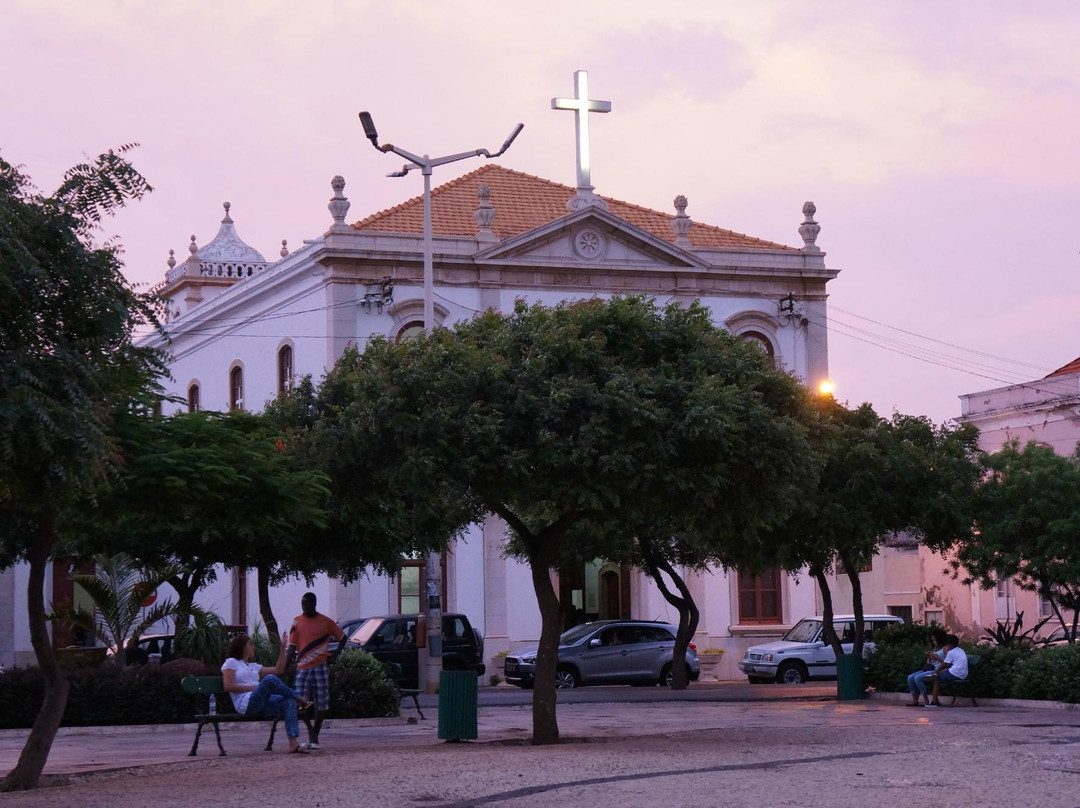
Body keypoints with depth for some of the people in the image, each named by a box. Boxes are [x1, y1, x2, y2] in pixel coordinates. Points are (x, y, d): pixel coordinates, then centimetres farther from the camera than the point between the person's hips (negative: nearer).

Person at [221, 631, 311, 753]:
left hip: (261, 704, 7)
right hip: (246, 703, -7)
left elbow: (278, 670, 28)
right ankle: (299, 699, -9)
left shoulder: (253, 666, 31)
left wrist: (283, 647, 25)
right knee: (269, 679, -30)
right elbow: (228, 686, -3)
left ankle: (293, 743, -32)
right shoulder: (231, 662, 12)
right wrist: (253, 687, -6)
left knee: (288, 701, -20)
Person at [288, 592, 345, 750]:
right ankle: (311, 732, 10)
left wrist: (334, 655, 3)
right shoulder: (297, 622, 7)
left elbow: (342, 637, 15)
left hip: (321, 666, -1)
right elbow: (292, 645, 3)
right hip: (302, 667, 1)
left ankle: (314, 736, 12)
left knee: (321, 703, 1)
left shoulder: (325, 622, 4)